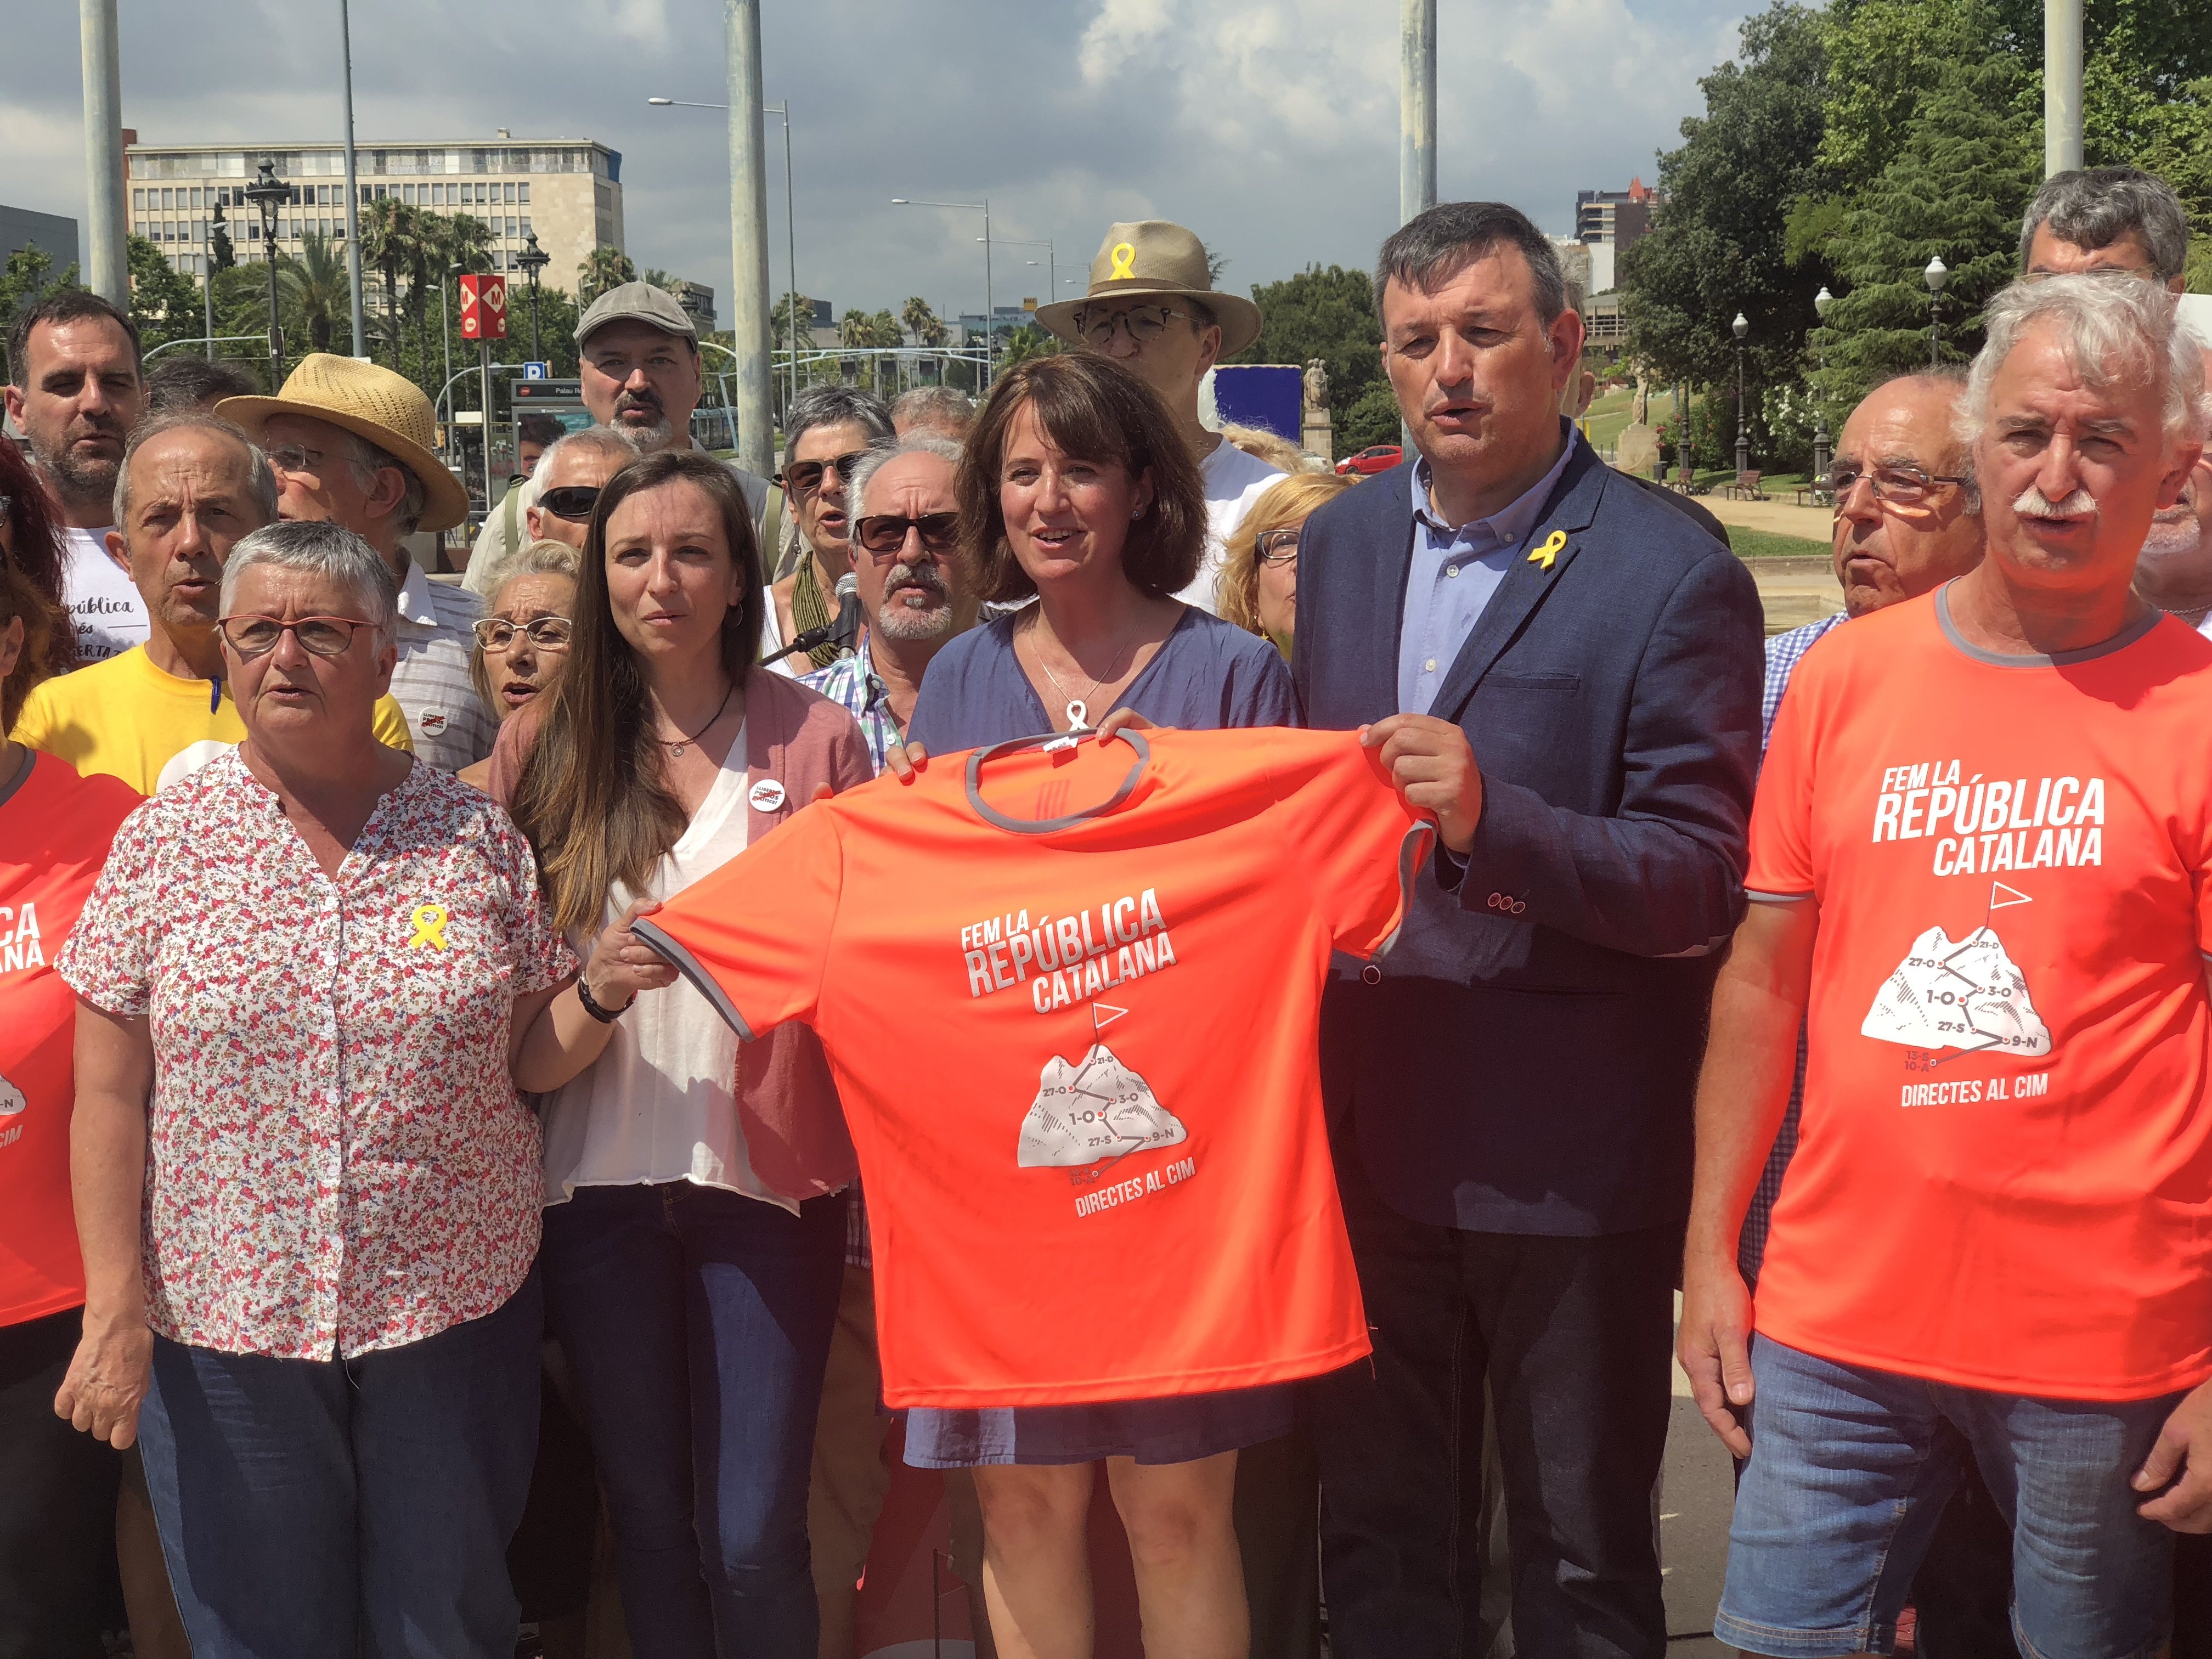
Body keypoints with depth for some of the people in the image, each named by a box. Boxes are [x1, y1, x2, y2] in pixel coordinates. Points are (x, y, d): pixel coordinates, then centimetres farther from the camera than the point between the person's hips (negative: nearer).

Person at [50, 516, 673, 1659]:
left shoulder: (475, 834, 1)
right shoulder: (164, 839, -1)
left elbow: (526, 1061, 6)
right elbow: (109, 1095, -1)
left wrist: (599, 996, -13)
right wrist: (114, 1308, -6)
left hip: (458, 1313, 1)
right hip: (222, 1328, 0)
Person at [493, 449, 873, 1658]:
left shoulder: (818, 740, 1)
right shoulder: (542, 750, 6)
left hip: (767, 1170, -2)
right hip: (599, 1179, 2)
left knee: (752, 1535, -3)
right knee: (647, 1522, 12)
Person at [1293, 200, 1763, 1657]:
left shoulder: (1672, 577, -10)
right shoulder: (1340, 542, 8)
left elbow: (1703, 887, -14)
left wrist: (1490, 815, -26)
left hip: (1566, 1155, -5)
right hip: (1369, 1135, 5)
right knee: (1382, 1539, 19)